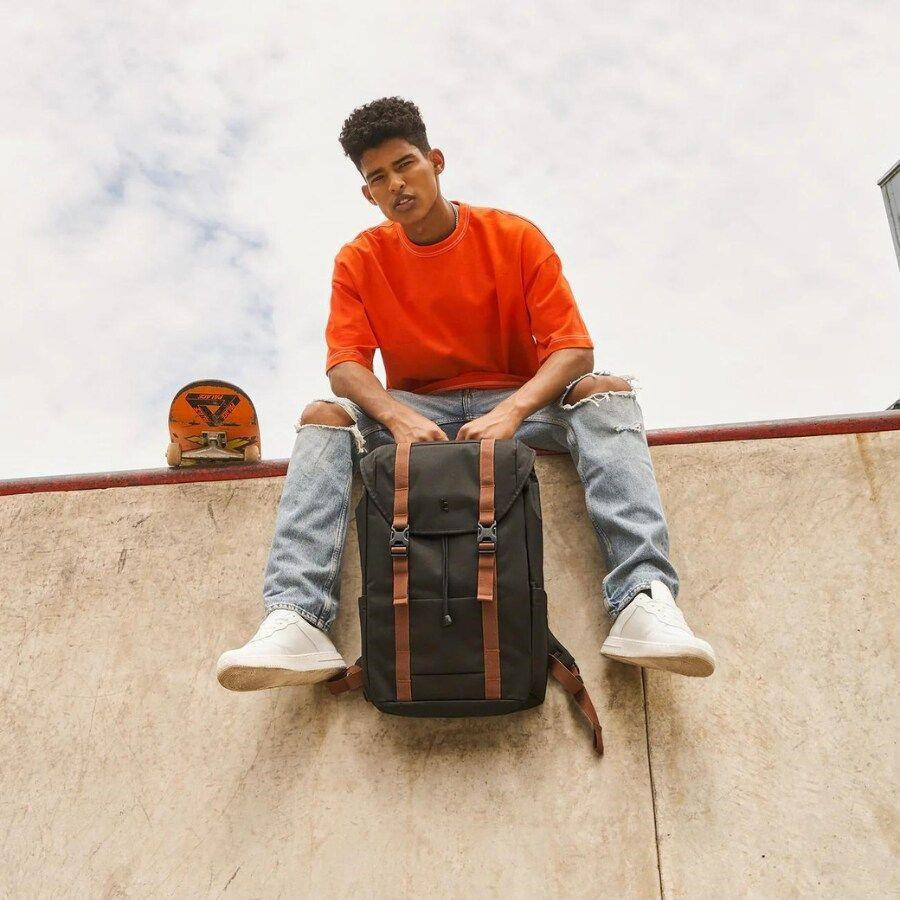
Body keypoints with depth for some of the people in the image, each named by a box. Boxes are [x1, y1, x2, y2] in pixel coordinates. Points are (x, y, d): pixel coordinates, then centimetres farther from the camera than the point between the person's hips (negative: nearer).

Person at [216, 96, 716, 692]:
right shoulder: (360, 261, 2)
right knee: (323, 418, -25)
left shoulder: (515, 239, -4)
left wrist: (512, 410, -31)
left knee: (608, 392, -28)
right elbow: (346, 363, -9)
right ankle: (296, 624, -39)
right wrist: (398, 417, -31)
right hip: (415, 409, 1)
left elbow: (574, 349, -12)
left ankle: (643, 599, -44)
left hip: (516, 402, -1)